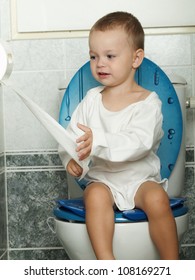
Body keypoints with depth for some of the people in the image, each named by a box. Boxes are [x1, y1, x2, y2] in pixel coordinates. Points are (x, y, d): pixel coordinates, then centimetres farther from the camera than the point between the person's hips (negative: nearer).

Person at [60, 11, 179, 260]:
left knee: (157, 199, -30)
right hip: (101, 178, 2)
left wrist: (98, 141, -36)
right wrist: (70, 158, -18)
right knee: (96, 195, -30)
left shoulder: (148, 102, -6)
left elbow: (139, 143, -22)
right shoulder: (91, 99, 7)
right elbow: (73, 134, 6)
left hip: (140, 178, -2)